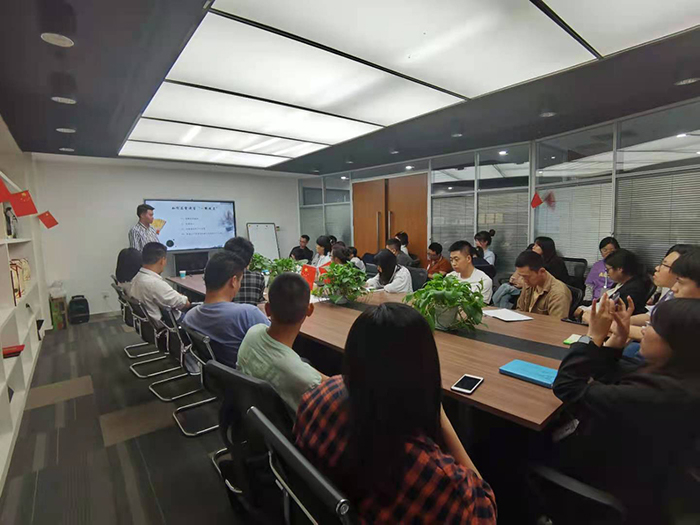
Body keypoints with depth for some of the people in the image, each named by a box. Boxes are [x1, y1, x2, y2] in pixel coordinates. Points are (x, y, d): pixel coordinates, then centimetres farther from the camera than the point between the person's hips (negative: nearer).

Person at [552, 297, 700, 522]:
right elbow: (604, 378, 7)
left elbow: (567, 386, -32)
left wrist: (595, 335, -26)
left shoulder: (661, 394, -37)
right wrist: (618, 338, -5)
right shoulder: (676, 378, -6)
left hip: (612, 482, -8)